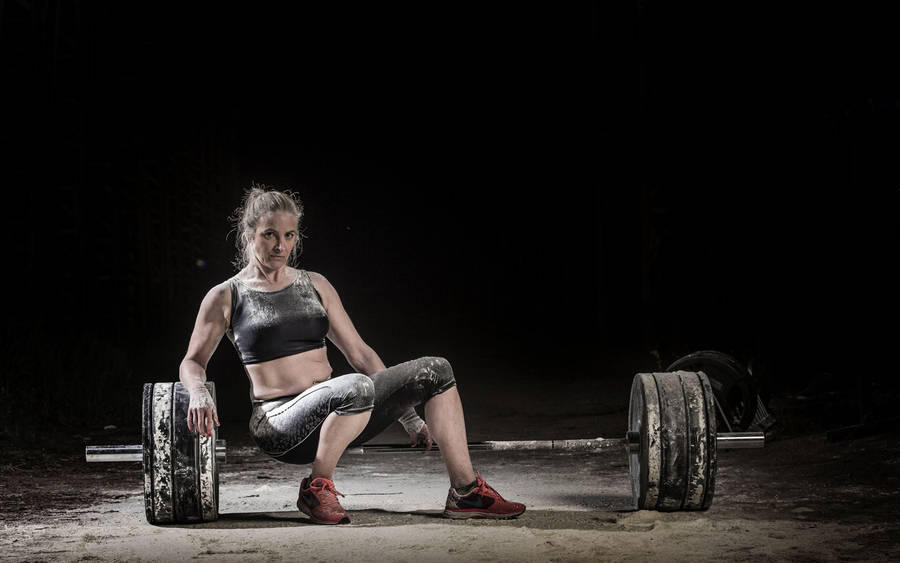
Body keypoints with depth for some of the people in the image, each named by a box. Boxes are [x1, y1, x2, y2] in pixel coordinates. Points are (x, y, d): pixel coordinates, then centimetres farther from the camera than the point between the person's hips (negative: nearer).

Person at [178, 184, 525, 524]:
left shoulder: (315, 285, 14)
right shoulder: (225, 298, 1)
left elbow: (360, 355, 16)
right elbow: (193, 361, 9)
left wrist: (408, 416, 14)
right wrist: (199, 393, -16)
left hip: (335, 413, 6)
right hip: (281, 424, -6)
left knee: (435, 371, -9)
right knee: (356, 388, -38)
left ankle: (466, 493, -6)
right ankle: (316, 488, -17)